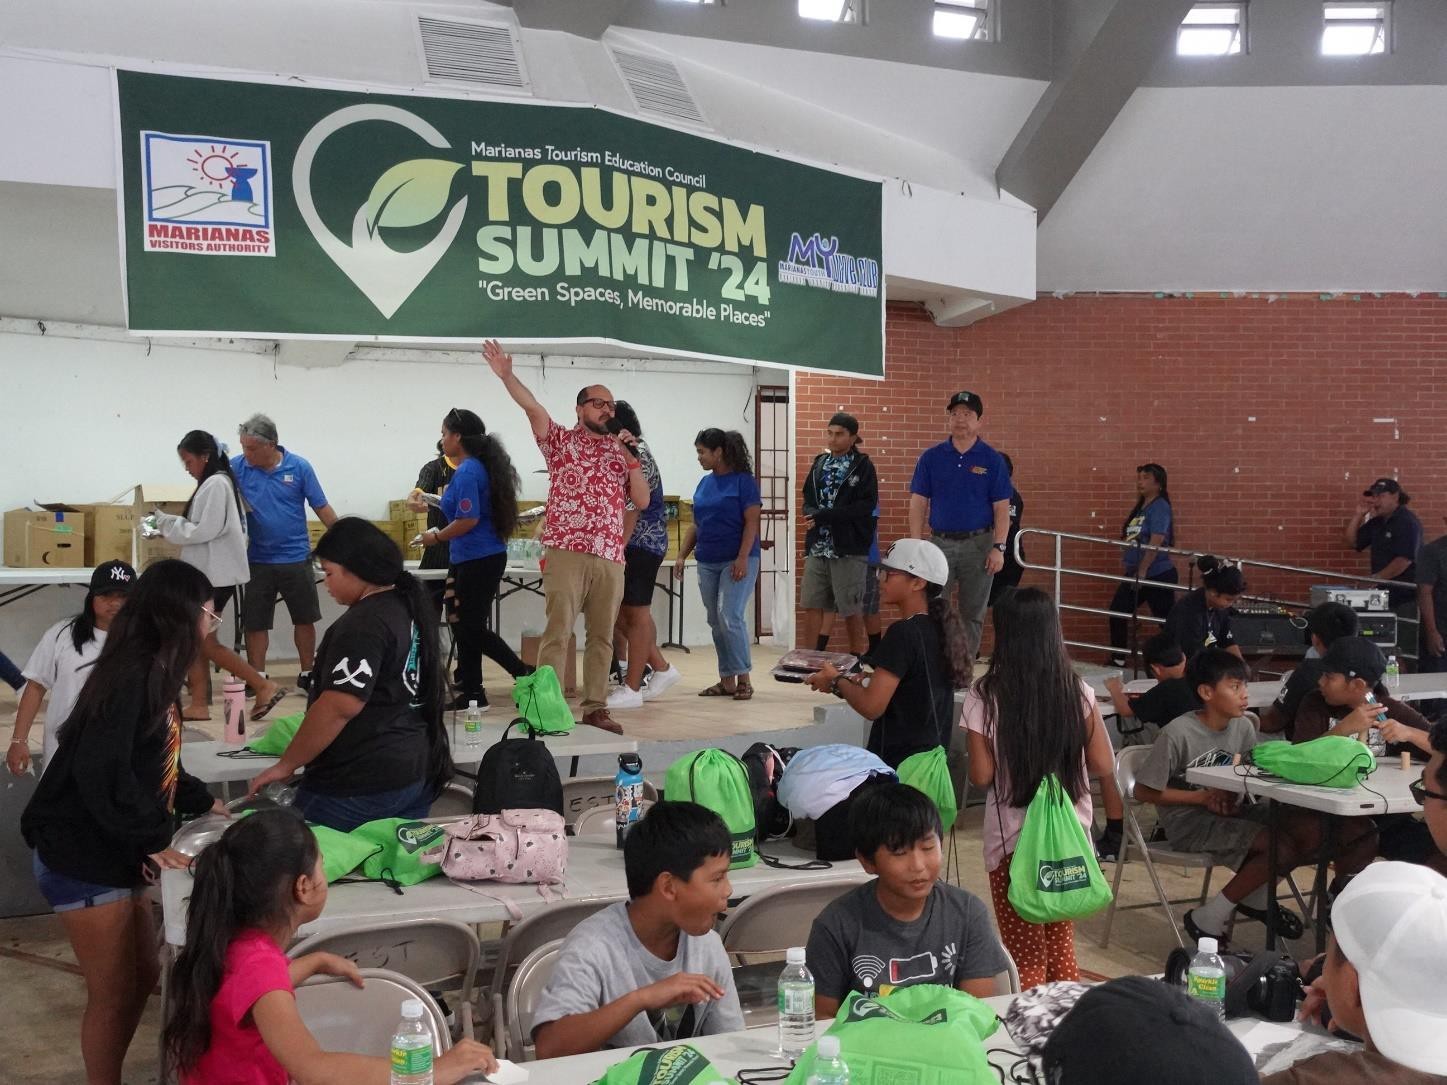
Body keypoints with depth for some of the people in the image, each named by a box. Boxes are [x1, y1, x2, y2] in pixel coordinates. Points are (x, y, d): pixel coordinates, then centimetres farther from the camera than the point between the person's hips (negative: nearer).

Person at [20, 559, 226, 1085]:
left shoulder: (150, 672, 10)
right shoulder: (132, 675, -21)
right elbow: (101, 772, -28)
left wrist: (203, 802, 28)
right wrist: (150, 841, -21)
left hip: (111, 857, 10)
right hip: (82, 860, -10)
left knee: (142, 976, 17)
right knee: (112, 995, 2)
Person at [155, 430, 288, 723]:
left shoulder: (215, 484, -16)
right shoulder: (215, 483, 15)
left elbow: (205, 531, -21)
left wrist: (168, 523, -10)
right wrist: (172, 526, 8)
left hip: (215, 575, -10)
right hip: (208, 572, 10)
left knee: (205, 643, -5)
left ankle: (265, 687, -4)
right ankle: (199, 703, 12)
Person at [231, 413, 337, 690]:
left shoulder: (299, 467, -6)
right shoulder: (236, 468, -5)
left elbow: (322, 508, -1)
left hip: (296, 557, 0)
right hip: (256, 560, 0)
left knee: (305, 619, 9)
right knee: (255, 623, 4)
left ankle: (307, 673, 23)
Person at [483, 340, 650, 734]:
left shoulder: (620, 452, 16)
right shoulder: (561, 441, 7)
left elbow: (642, 501, 9)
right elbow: (533, 408, -10)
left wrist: (631, 456, 1)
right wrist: (506, 375, -24)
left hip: (611, 558, 4)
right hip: (567, 553, -4)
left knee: (602, 636, 7)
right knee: (557, 632, -6)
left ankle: (595, 707, 14)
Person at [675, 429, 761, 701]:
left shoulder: (743, 481, -6)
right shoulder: (704, 483, 14)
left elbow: (752, 522, -11)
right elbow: (696, 525, 18)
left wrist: (743, 558, -19)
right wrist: (682, 555, 10)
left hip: (737, 561, -7)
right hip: (707, 563, 7)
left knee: (730, 617, -15)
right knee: (716, 623, 7)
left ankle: (743, 678, -6)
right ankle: (727, 681, 13)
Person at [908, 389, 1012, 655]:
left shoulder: (992, 460, 1)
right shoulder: (931, 457, 4)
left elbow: (1002, 509, -1)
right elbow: (918, 504, 4)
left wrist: (998, 548, -10)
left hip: (978, 544, -1)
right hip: (940, 543, 1)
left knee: (972, 614, 6)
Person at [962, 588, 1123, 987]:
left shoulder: (985, 697, -12)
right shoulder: (1078, 691, -5)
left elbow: (981, 776, -10)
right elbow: (1103, 766, 0)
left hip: (1012, 837, -3)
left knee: (1027, 959, 7)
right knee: (1062, 950, 19)